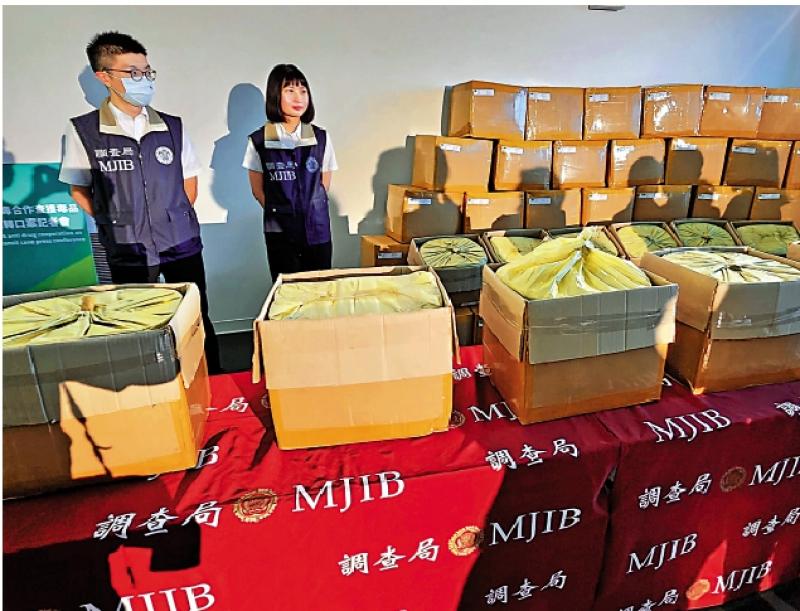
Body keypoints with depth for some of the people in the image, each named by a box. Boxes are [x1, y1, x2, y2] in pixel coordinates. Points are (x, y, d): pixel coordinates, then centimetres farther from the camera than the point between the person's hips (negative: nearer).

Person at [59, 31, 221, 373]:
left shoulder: (172, 127, 3)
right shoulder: (82, 130, -3)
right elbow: (78, 190, 7)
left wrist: (175, 220, 7)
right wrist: (117, 224, 1)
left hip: (182, 244, 2)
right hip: (128, 252, -1)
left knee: (198, 320, 8)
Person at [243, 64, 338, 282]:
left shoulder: (320, 138, 3)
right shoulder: (259, 141, -1)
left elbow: (324, 186, 9)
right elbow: (258, 190, 4)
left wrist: (310, 210, 3)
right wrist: (281, 212, 2)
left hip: (318, 229, 2)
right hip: (279, 232, -1)